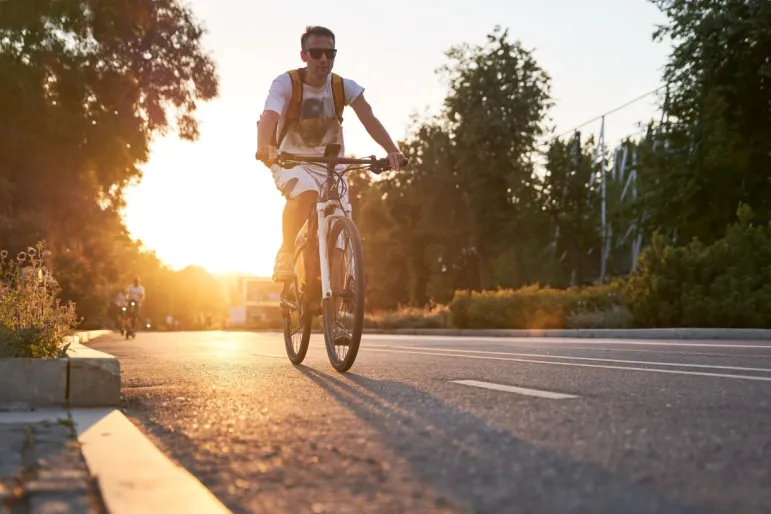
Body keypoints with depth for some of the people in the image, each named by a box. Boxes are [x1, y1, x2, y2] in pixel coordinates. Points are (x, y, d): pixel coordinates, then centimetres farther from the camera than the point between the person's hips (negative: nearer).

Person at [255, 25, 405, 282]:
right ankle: (286, 254, -15)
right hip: (291, 162, -3)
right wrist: (264, 149, -54)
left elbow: (369, 118, -23)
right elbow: (269, 117, -32)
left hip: (330, 163, 3)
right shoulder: (285, 83, -16)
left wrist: (391, 150, -41)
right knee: (306, 192, -35)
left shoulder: (345, 87, -9)